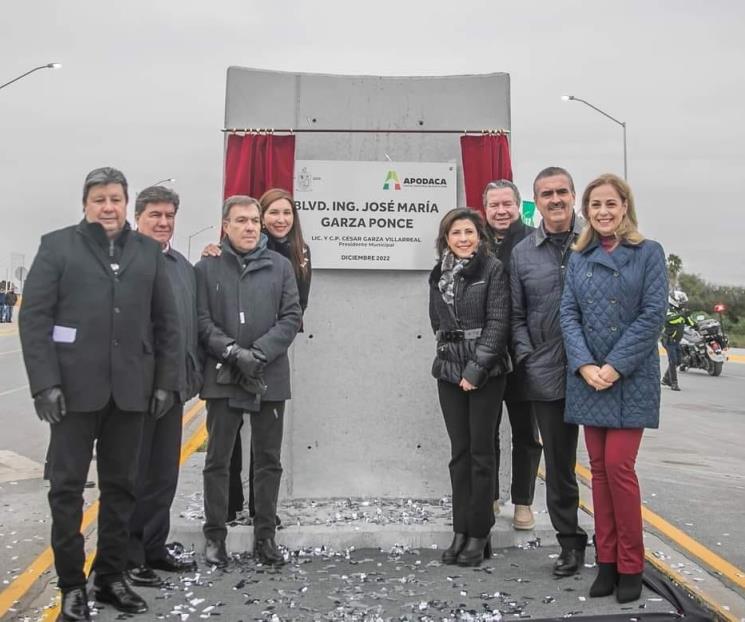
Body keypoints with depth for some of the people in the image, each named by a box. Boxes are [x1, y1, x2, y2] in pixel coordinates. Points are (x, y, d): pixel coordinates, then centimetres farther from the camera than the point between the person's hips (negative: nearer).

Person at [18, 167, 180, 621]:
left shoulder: (148, 252, 9)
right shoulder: (58, 246, 3)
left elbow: (167, 322, 8)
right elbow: (34, 317, -3)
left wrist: (165, 381, 3)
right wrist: (45, 381, -11)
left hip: (129, 390, 3)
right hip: (75, 388, -2)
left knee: (121, 486, 10)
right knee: (67, 486, 4)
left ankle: (111, 576, 24)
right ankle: (72, 584, 17)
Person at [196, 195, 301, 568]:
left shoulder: (280, 266, 6)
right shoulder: (206, 267, 3)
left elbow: (292, 317, 0)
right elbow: (202, 320, -3)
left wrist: (259, 352, -12)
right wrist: (233, 351, -17)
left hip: (269, 377, 1)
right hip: (223, 378, -1)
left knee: (268, 460, 9)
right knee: (217, 460, 7)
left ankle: (265, 536, 21)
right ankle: (215, 536, 19)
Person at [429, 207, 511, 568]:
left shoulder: (493, 269, -6)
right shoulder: (439, 274, 10)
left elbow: (498, 322, -11)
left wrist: (475, 369, -15)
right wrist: (449, 356, 8)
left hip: (486, 373, -4)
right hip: (450, 372, 5)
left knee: (481, 452, 1)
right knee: (459, 452, 9)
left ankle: (480, 534, 11)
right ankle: (461, 531, 17)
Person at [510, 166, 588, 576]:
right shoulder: (522, 254, 8)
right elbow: (516, 316, 12)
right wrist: (525, 356, -1)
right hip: (547, 374, 3)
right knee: (558, 464, 12)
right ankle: (570, 542, 28)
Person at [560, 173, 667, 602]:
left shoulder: (649, 253, 0)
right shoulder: (578, 259, 10)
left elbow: (653, 315, -8)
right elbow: (569, 314, 3)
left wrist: (615, 367, -15)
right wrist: (585, 366, -12)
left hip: (631, 379, -4)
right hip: (588, 378, 4)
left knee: (619, 466, -7)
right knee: (599, 470, 8)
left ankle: (631, 566, 10)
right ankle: (607, 562, 19)